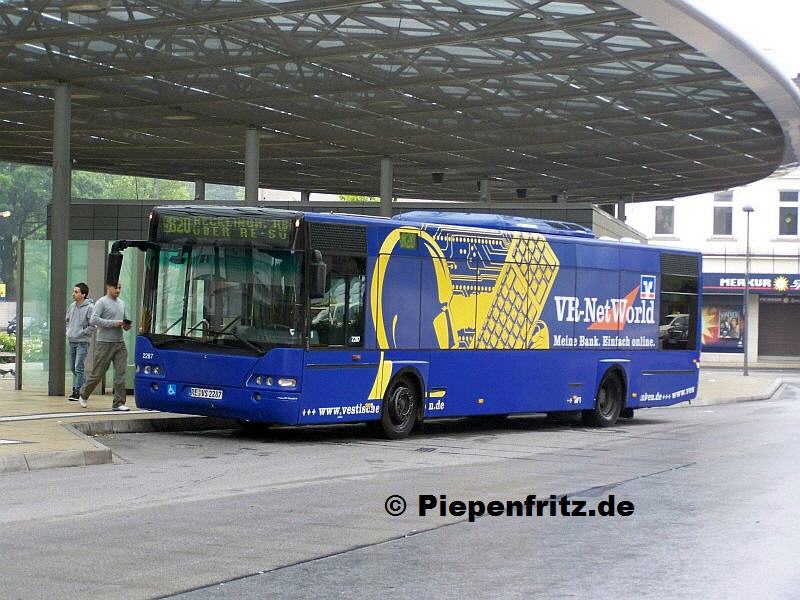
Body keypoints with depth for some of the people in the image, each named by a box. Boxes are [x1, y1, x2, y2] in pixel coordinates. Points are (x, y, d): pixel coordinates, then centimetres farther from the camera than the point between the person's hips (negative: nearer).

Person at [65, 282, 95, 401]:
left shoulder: (89, 307, -13)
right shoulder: (72, 306, 8)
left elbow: (93, 325, -16)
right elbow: (67, 319, 25)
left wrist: (82, 333, -15)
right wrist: (68, 331, 13)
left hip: (82, 342, -8)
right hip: (71, 341, 8)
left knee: (78, 368, -10)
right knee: (73, 367, 13)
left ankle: (78, 391, -6)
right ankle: (83, 385, 27)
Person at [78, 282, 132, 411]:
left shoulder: (121, 303, 17)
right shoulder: (102, 302, -6)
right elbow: (94, 320, -16)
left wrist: (126, 325, 6)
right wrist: (114, 323, -19)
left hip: (120, 343, 6)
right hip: (104, 343, -6)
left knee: (120, 373, -3)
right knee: (97, 373, 1)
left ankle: (118, 403, -2)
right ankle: (83, 395, 22)